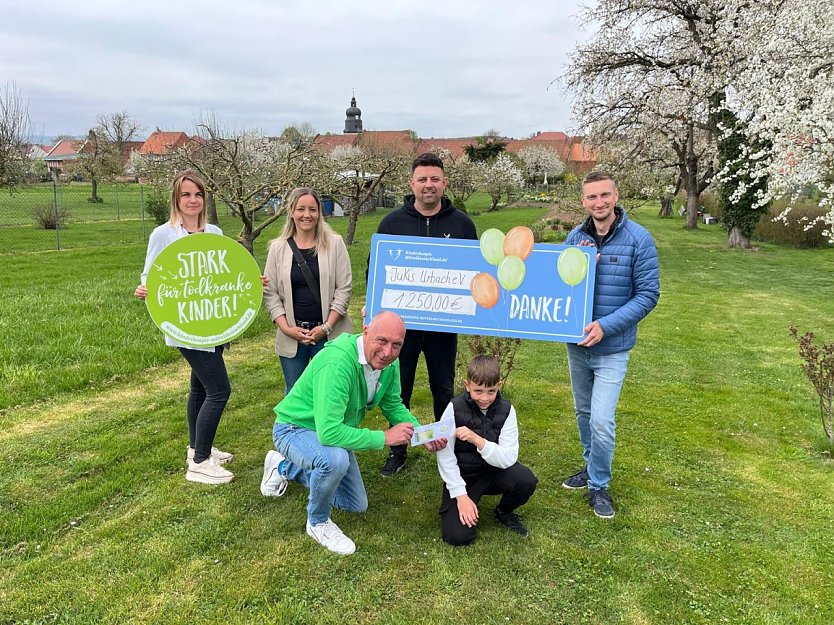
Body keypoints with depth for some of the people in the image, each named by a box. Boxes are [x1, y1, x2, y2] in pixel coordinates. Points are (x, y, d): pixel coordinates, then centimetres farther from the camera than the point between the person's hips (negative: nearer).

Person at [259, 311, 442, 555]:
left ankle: (286, 468, 36)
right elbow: (329, 432, -44)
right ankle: (318, 522, -8)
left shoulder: (389, 364, -15)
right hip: (295, 429, -8)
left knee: (357, 506, 20)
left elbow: (394, 406, 0)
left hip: (334, 431, 8)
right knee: (335, 459, -41)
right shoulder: (337, 363, -39)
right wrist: (384, 437, -36)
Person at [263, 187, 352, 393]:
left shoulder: (335, 243, -1)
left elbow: (343, 289, -4)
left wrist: (326, 327, -11)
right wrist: (286, 328, -8)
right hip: (291, 336, 2)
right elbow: (270, 293, 3)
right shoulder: (278, 248, 3)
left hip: (329, 335, -1)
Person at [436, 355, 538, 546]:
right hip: (462, 475, -2)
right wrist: (461, 495, -17)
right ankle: (465, 504, 16)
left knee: (527, 481, -27)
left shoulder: (506, 410, -11)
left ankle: (504, 512, 6)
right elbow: (445, 456, -14)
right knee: (458, 536, -19)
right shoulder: (455, 408, -16)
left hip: (494, 472, 2)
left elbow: (509, 458, -19)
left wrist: (478, 440, -33)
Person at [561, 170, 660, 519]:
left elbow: (648, 294, -13)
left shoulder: (638, 239, -13)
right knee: (584, 413, 18)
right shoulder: (575, 237, 0)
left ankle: (599, 485, 15)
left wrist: (606, 326, -22)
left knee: (601, 421, -6)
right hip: (576, 343, 5)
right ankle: (592, 466, 39)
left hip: (612, 348, -4)